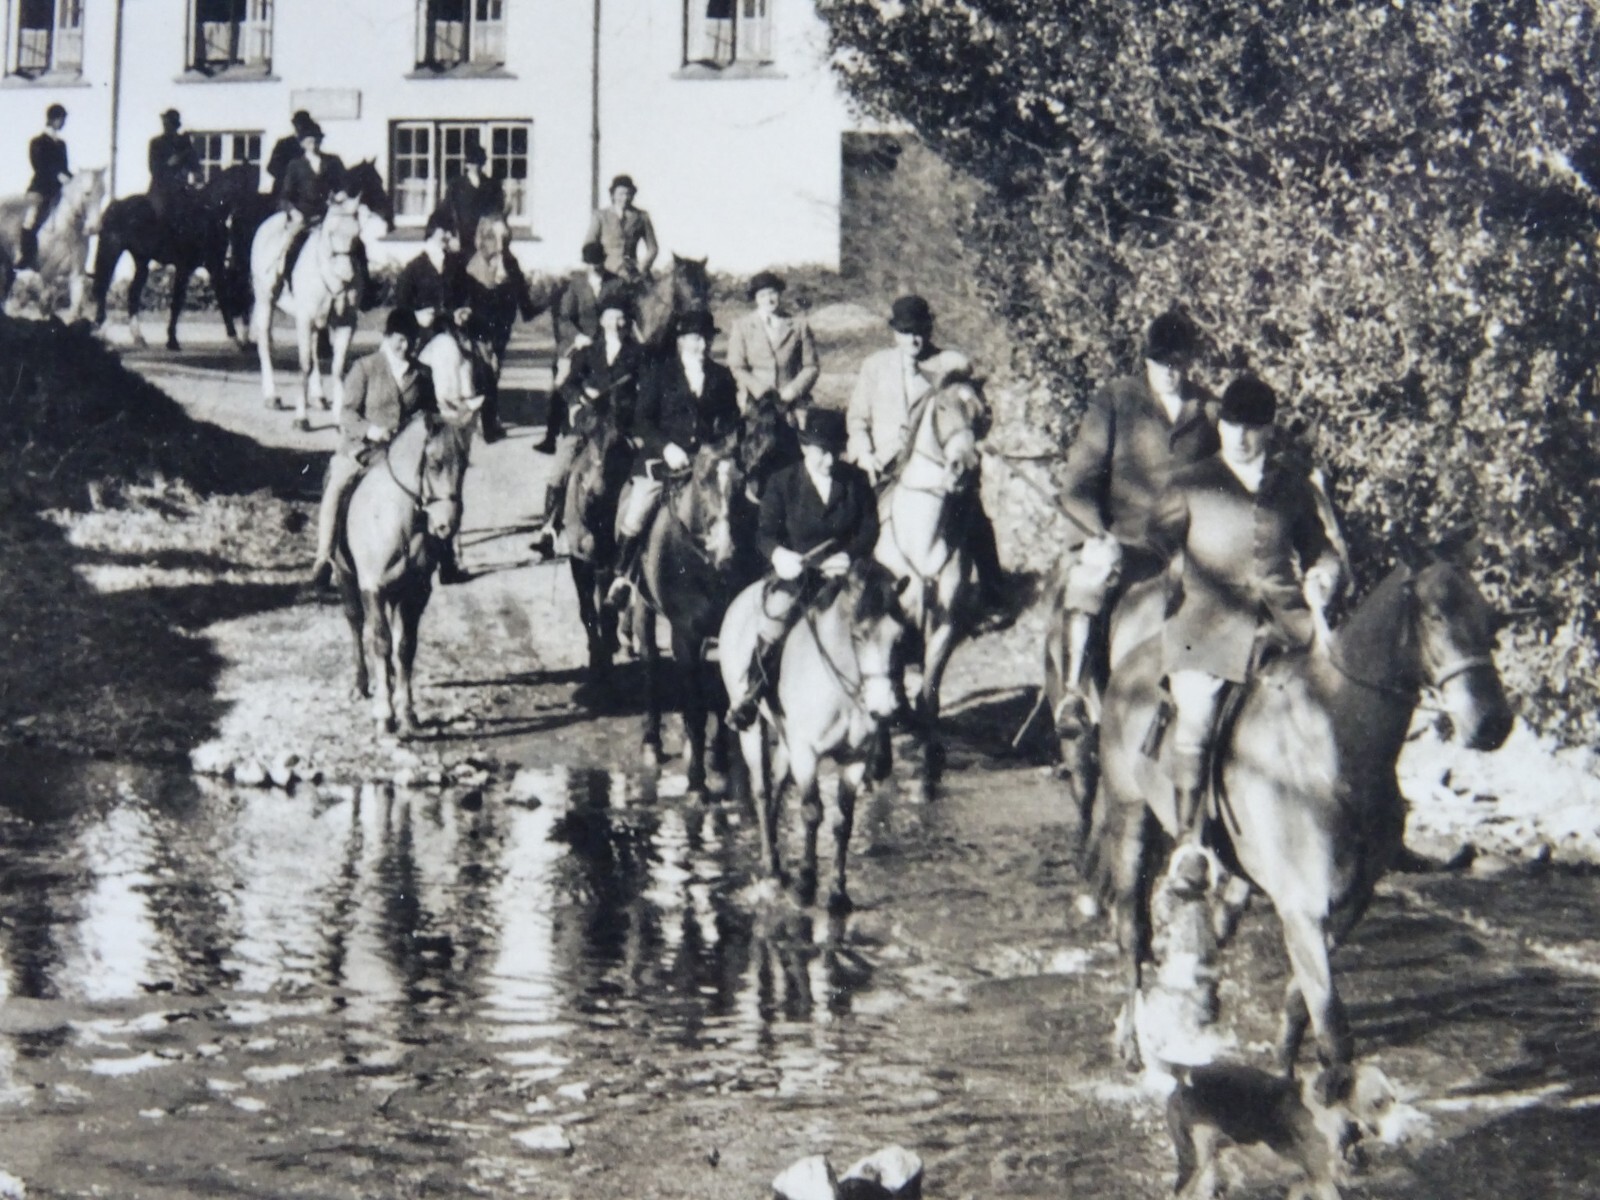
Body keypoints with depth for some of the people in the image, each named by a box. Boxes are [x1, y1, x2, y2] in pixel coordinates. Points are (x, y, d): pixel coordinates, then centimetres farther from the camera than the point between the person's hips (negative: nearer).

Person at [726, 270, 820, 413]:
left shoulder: (799, 326, 10)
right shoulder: (742, 326, 8)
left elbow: (811, 366, 10)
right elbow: (737, 367, 3)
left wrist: (794, 389, -7)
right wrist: (761, 391, -10)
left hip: (792, 404, 1)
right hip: (754, 404, -1)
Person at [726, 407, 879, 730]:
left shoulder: (856, 481, 6)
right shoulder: (783, 483, 3)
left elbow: (870, 528, 5)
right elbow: (766, 533, 1)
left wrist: (850, 555, -16)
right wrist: (778, 554, -23)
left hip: (841, 569, 2)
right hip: (796, 569, -2)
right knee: (779, 610, -30)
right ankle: (748, 693, -19)